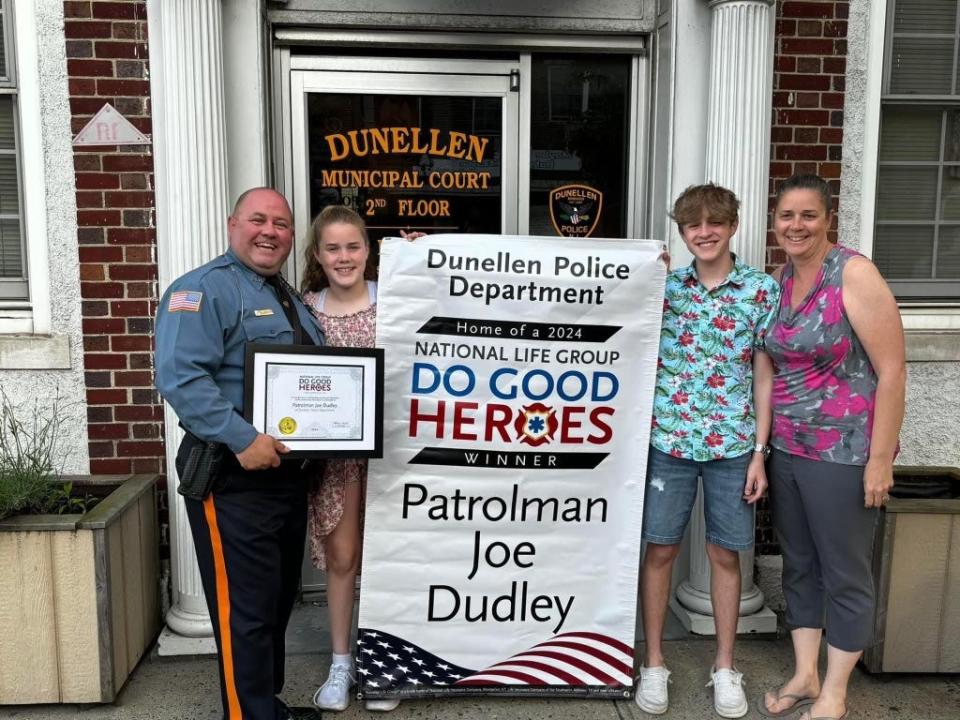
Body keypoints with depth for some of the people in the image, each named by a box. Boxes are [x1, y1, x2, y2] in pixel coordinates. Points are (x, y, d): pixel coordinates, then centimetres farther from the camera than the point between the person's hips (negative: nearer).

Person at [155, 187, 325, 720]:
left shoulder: (291, 299, 17)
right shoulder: (204, 290, -10)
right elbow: (180, 377, -23)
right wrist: (243, 439, -28)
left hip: (288, 472, 9)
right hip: (234, 477, -9)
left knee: (278, 600, 19)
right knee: (246, 610, -2)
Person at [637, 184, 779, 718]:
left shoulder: (762, 289, 0)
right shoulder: (665, 285, 4)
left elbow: (764, 374, 1)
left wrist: (759, 451, -2)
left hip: (732, 444, 0)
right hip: (668, 440, 1)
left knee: (726, 554, 10)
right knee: (661, 550, 7)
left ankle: (726, 667, 28)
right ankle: (655, 664, 24)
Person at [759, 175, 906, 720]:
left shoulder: (854, 274, -12)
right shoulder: (781, 279, 7)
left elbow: (892, 371, -14)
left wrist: (881, 459, -16)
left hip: (844, 452, -6)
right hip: (788, 448, 6)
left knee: (845, 575, 8)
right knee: (799, 566, 16)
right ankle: (805, 675, 33)